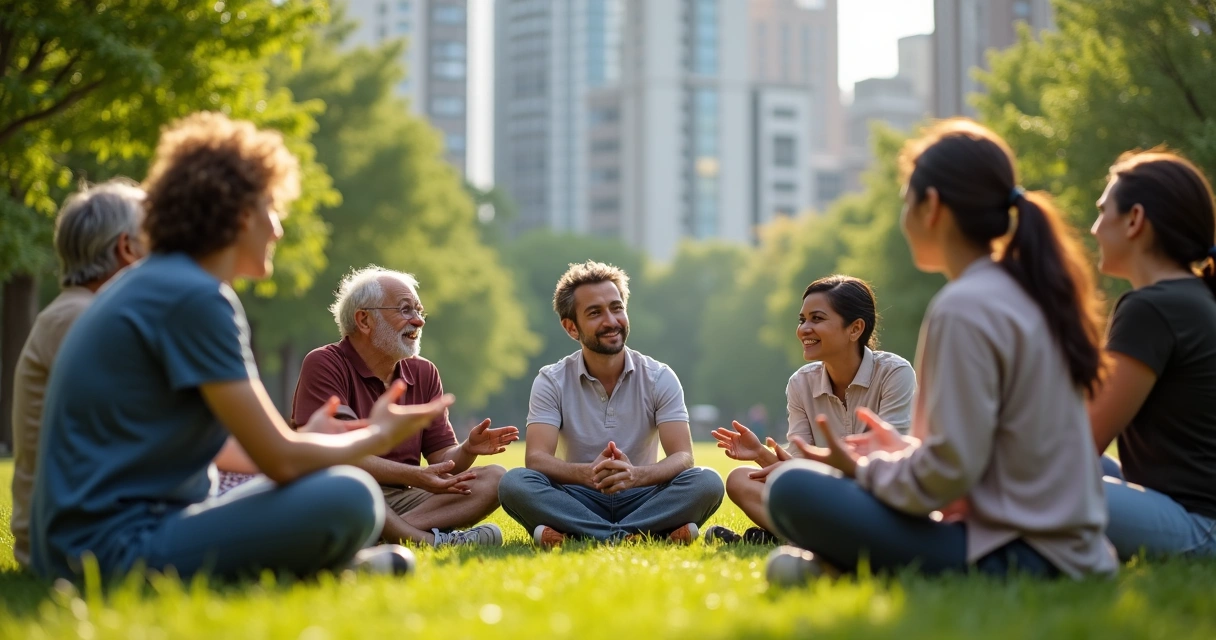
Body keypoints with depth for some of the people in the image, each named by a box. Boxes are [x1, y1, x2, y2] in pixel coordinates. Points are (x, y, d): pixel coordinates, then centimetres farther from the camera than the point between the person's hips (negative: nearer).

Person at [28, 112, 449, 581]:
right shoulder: (196, 297, -13)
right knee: (349, 498, -22)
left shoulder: (149, 284, 17)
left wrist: (303, 438, 29)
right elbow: (280, 460, -15)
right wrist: (380, 436, 3)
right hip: (120, 546, -11)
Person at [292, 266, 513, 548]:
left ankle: (391, 533, -31)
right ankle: (431, 540, -30)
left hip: (399, 502, 7)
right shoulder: (325, 365, -7)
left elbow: (441, 458, 11)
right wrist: (413, 476, -28)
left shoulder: (424, 373, 14)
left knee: (494, 479, -10)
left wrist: (467, 450, -14)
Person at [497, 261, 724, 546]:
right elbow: (536, 458, -14)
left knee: (707, 482, -27)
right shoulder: (551, 382, -1)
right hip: (580, 500, 0)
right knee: (514, 483, -30)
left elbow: (682, 457, -12)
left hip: (641, 499, 1)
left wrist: (635, 475, -36)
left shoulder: (660, 378, 0)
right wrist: (588, 474, -37)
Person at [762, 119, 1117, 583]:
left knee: (793, 489, -15)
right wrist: (902, 452, 19)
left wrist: (864, 469, -1)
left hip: (1015, 557, -10)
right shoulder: (1026, 293, 13)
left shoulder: (965, 308, -15)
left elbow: (950, 472, -18)